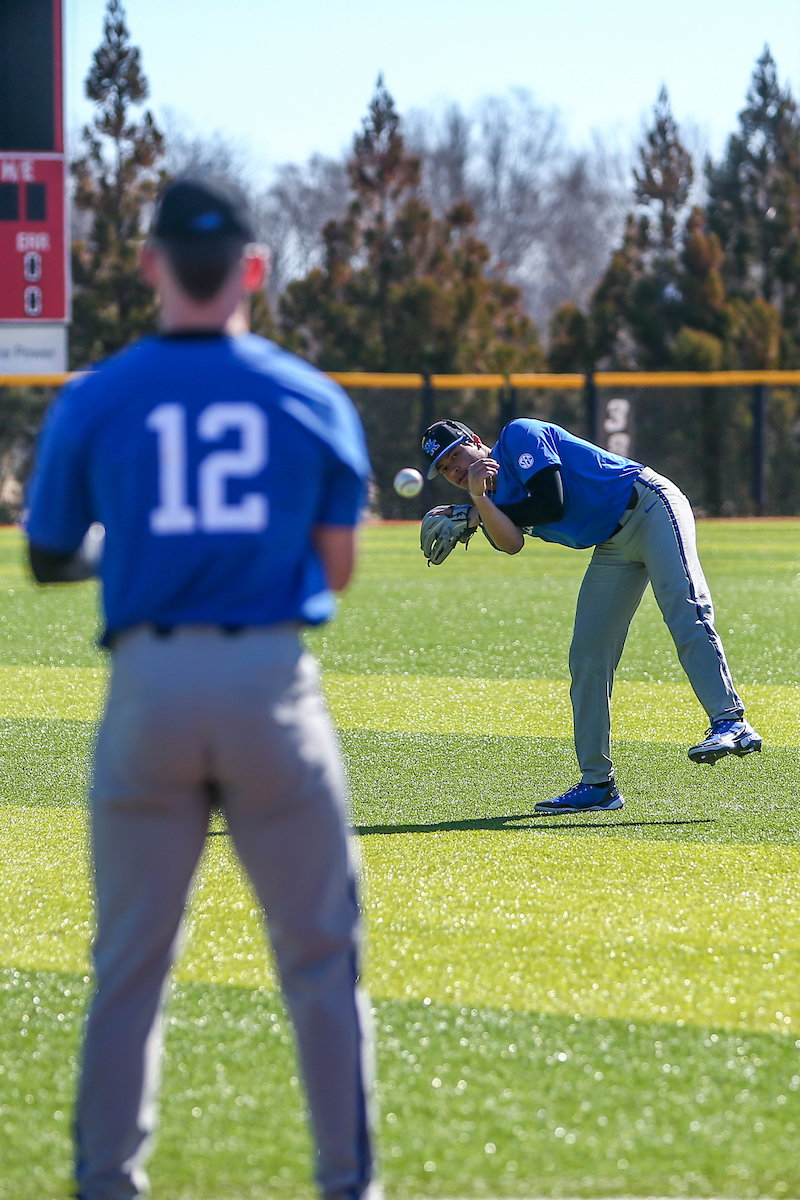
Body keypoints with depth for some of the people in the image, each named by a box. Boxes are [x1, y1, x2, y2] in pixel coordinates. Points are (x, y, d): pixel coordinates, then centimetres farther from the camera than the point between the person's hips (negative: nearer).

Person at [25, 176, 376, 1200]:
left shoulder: (94, 401, 1)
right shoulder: (311, 398, 2)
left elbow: (48, 561, 9)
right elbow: (337, 569, 6)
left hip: (148, 684, 1)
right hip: (273, 683, 0)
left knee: (129, 963, 9)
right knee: (320, 954, 7)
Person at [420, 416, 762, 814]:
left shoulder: (519, 435, -6)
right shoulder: (498, 500, 13)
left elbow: (552, 504, -16)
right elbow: (509, 543, -8)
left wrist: (474, 515, -6)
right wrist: (480, 500, -22)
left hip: (649, 508, -9)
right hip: (612, 549, 9)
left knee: (684, 611, -27)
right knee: (586, 658, 3)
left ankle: (731, 723, -40)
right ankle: (597, 785, 5)